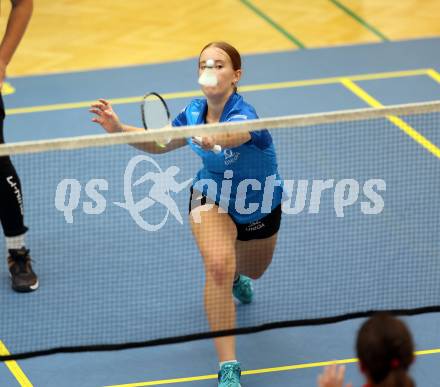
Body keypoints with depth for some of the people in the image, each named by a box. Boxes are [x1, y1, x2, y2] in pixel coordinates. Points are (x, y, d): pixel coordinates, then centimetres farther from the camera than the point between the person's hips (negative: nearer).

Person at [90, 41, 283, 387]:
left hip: (259, 207, -1)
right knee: (218, 266, -28)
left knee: (252, 271, 27)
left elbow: (234, 134, -62)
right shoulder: (194, 112, -18)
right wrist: (120, 129, -14)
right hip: (213, 196, 1)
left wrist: (214, 138, -85)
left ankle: (236, 274, 68)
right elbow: (161, 143, 1)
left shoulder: (244, 114, -36)